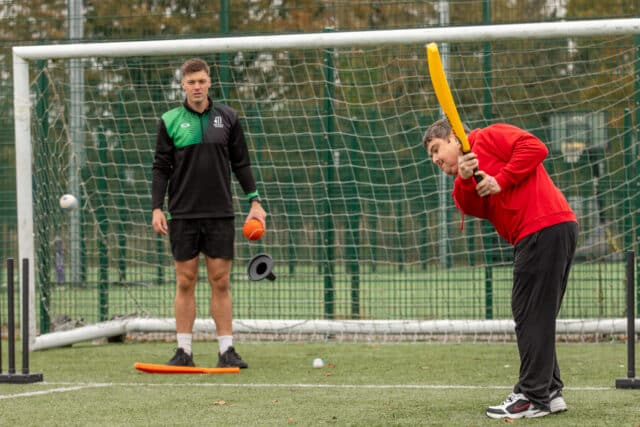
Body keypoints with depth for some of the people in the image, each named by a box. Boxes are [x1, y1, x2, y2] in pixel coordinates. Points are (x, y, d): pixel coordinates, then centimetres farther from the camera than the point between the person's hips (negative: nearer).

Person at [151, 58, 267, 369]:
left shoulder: (227, 118, 7)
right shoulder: (170, 121, 3)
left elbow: (241, 163, 10)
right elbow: (161, 168, 3)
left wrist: (254, 201, 4)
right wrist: (157, 208, -5)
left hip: (220, 214, 1)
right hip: (183, 215, -1)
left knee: (220, 282, 1)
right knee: (185, 282, 1)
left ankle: (226, 350, 4)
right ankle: (184, 351, 6)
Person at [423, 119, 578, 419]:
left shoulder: (490, 137, 4)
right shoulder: (470, 173, 26)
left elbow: (535, 147, -9)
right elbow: (472, 208, 7)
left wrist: (501, 181, -11)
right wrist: (464, 181, -9)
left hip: (545, 229, -10)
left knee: (531, 314, -7)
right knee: (535, 316, 15)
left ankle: (533, 397, -4)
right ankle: (550, 391, 21)